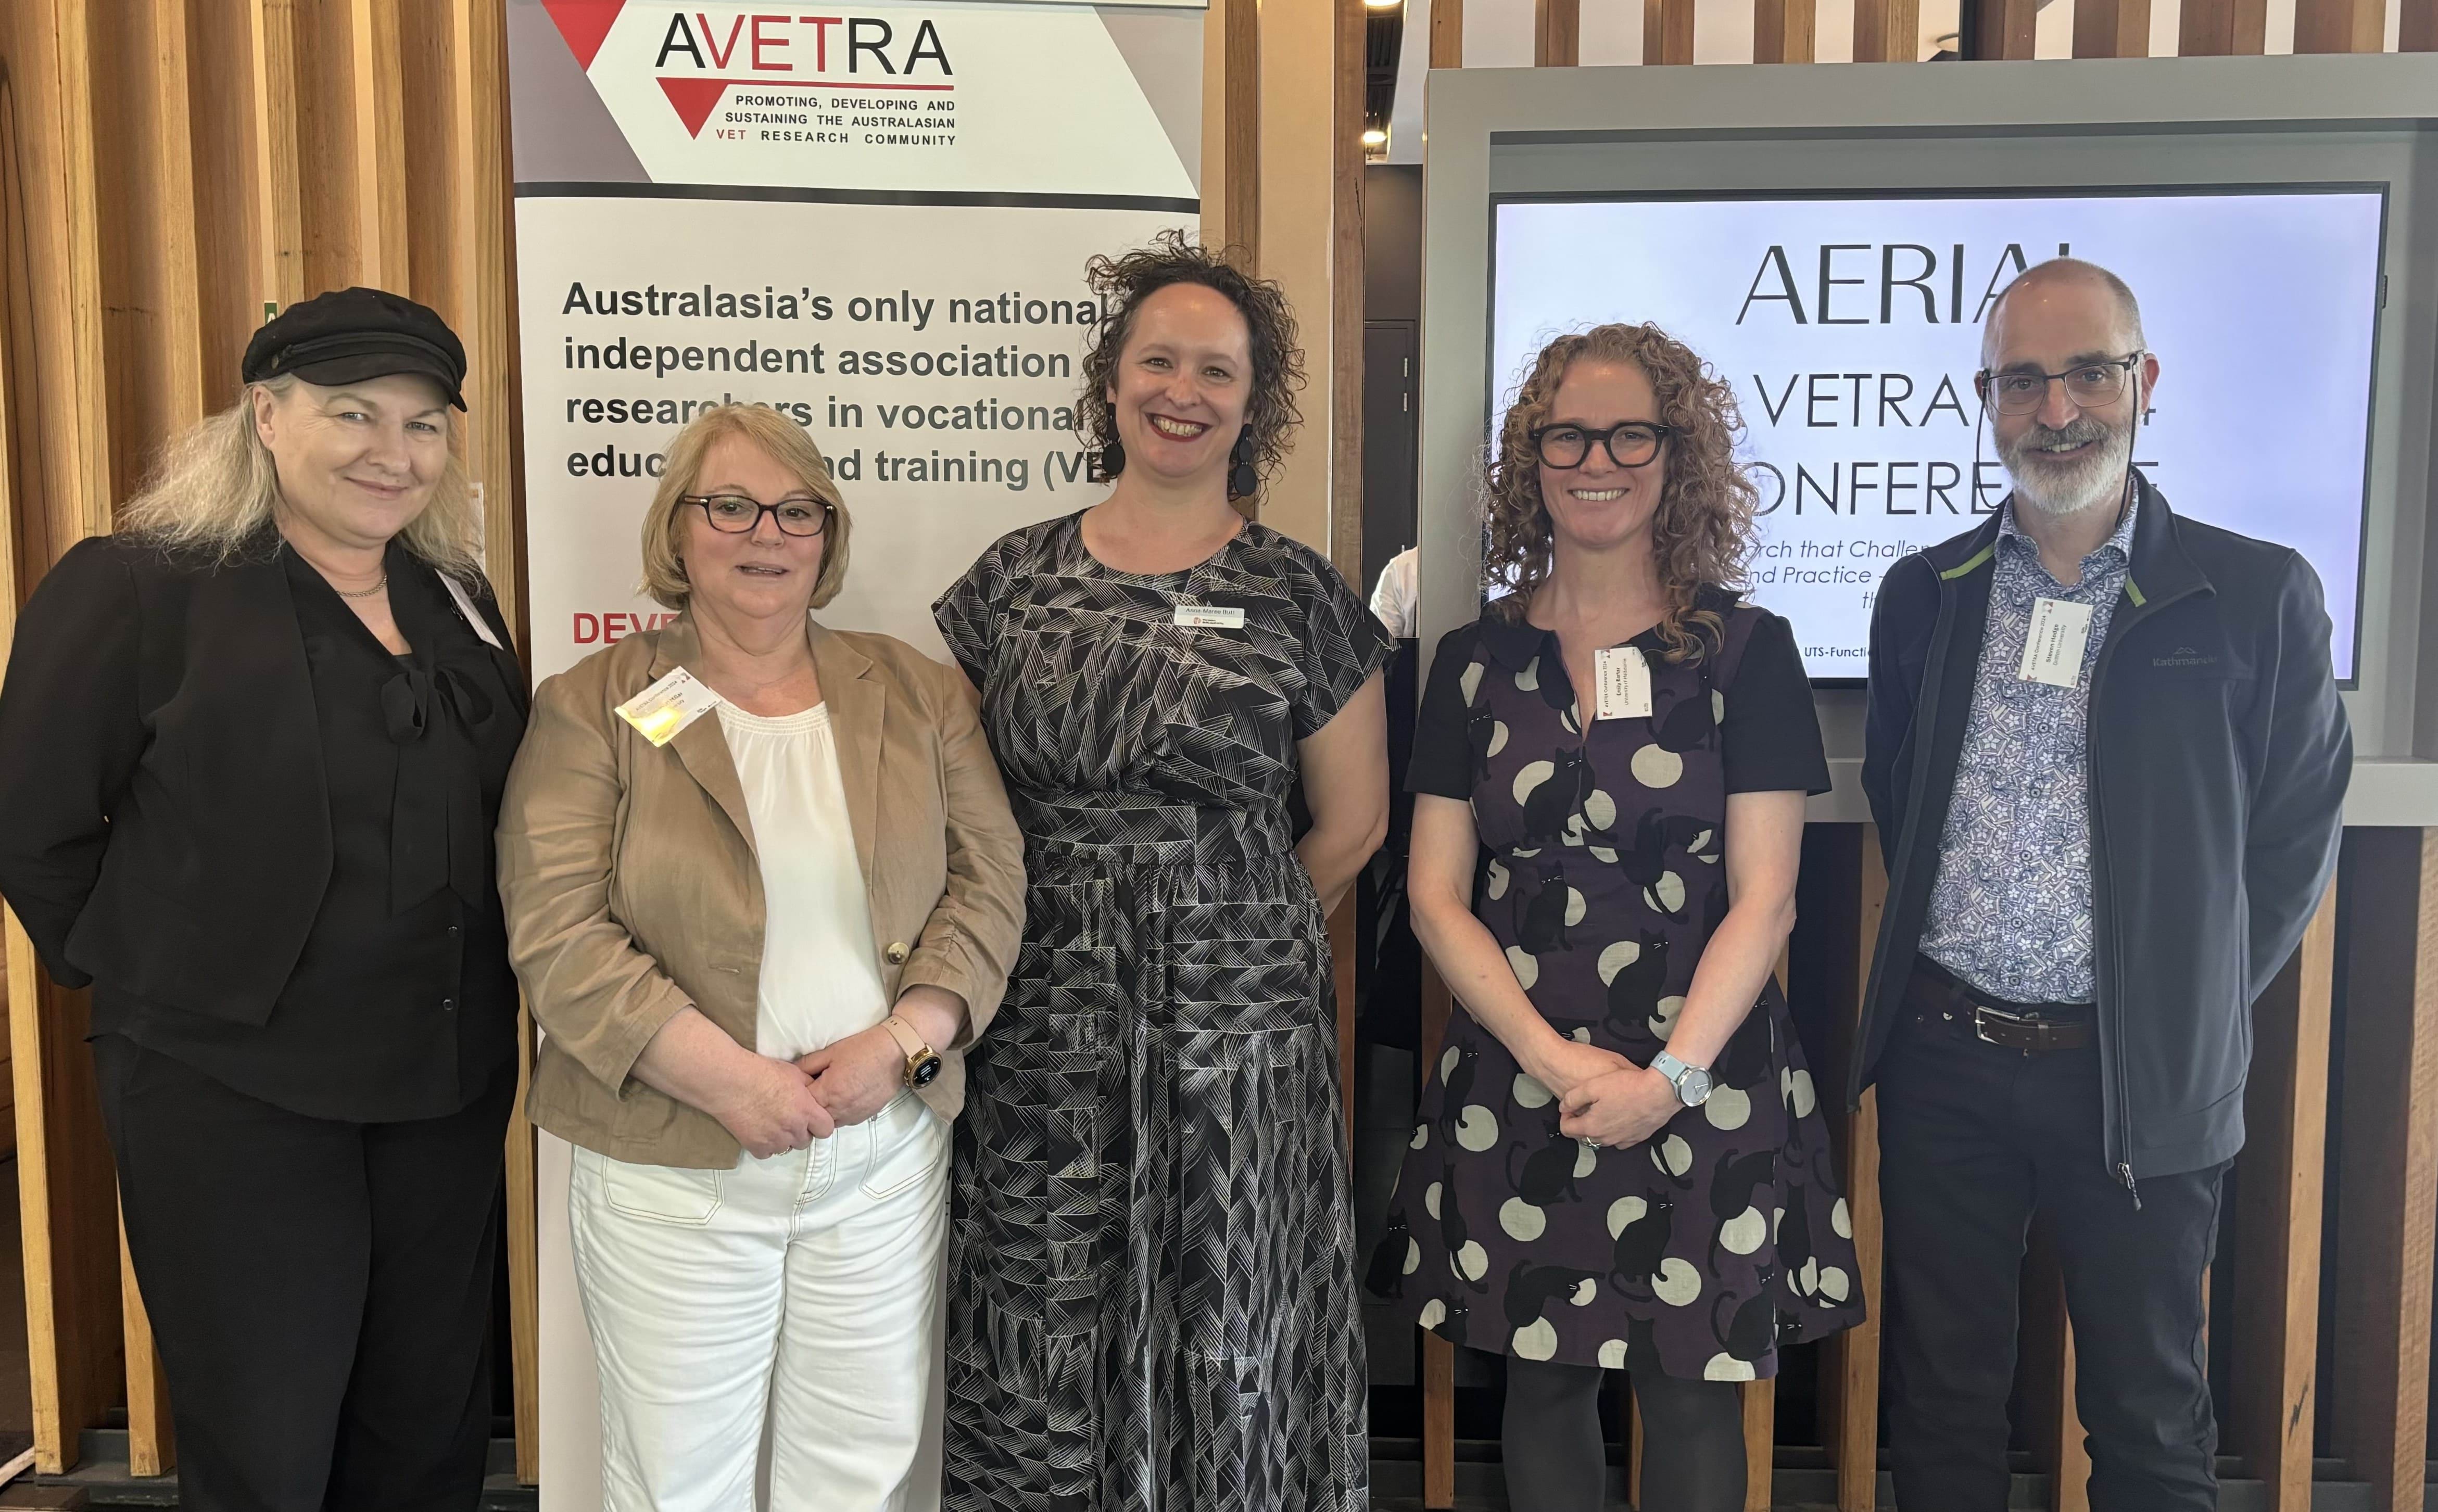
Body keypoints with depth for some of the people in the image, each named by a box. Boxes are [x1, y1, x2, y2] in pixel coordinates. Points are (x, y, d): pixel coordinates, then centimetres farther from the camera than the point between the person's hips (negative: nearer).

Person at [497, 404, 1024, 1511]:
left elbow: (987, 886, 3)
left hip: (887, 1154, 2)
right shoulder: (592, 709, -2)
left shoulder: (920, 695, 6)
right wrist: (730, 1082, -18)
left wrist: (904, 1040, -13)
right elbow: (559, 934, -10)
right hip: (673, 1169, -2)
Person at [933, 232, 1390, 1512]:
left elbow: (1352, 820, 6)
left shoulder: (1297, 594, 0)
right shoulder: (1014, 580, 5)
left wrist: (1227, 930, 8)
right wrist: (1080, 927, 3)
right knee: (1045, 1345, 8)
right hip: (1043, 1025, 2)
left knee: (1228, 1345, 7)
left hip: (1235, 1027, -1)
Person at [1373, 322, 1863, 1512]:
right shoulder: (1477, 659, 5)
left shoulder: (1747, 650, 0)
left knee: (1691, 1395, 7)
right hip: (1514, 1083, 2)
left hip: (1702, 1086, -1)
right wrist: (1559, 1061, -9)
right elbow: (1436, 897, 2)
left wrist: (1668, 1077, -14)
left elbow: (1763, 899, -4)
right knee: (1543, 1381, 11)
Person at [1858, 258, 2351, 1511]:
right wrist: (1945, 981, 9)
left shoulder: (2257, 597, -4)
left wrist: (2191, 1011, -1)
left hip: (2141, 1079, -2)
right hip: (1943, 1062, 3)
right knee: (1942, 1402, 14)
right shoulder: (1923, 596, 6)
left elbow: (2294, 838, 2)